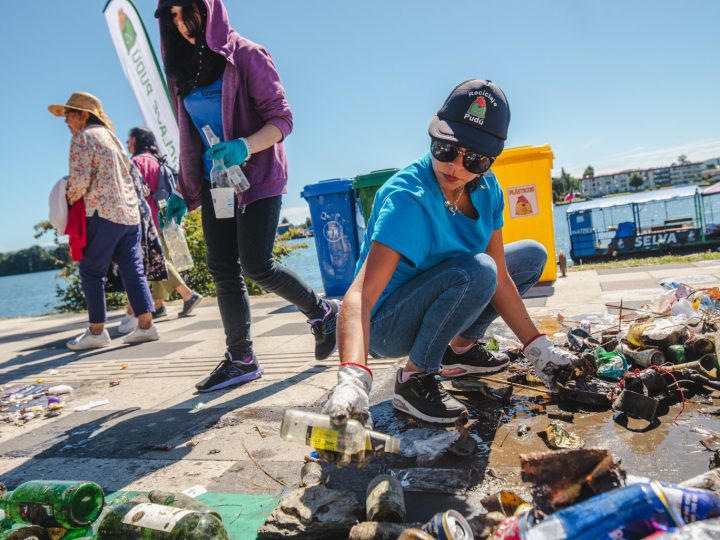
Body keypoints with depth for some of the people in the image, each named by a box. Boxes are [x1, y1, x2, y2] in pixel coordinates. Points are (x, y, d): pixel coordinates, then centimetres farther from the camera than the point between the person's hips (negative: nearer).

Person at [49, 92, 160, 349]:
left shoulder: (83, 137, -4)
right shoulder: (110, 135, 21)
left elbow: (80, 179, -13)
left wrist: (69, 200, 4)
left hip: (104, 213, -8)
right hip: (130, 212, 8)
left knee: (91, 271, 2)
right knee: (132, 270, 5)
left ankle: (97, 331, 4)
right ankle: (146, 325, 3)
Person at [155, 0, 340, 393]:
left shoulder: (246, 56, -5)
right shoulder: (183, 69, 14)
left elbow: (282, 120, -11)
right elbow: (189, 136, 19)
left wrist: (244, 146, -30)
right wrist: (182, 189, 12)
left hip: (257, 176, -6)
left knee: (256, 264, -13)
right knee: (223, 270, 1)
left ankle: (324, 312, 11)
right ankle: (240, 359, 10)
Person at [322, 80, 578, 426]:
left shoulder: (486, 189, -8)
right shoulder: (407, 199, -30)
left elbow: (500, 280, -3)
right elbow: (360, 296, -40)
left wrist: (539, 350, -6)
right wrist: (353, 378, -54)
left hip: (427, 303, 8)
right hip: (386, 325, -7)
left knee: (532, 255, 10)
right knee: (475, 270, -33)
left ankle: (461, 348, 14)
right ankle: (414, 379, -15)